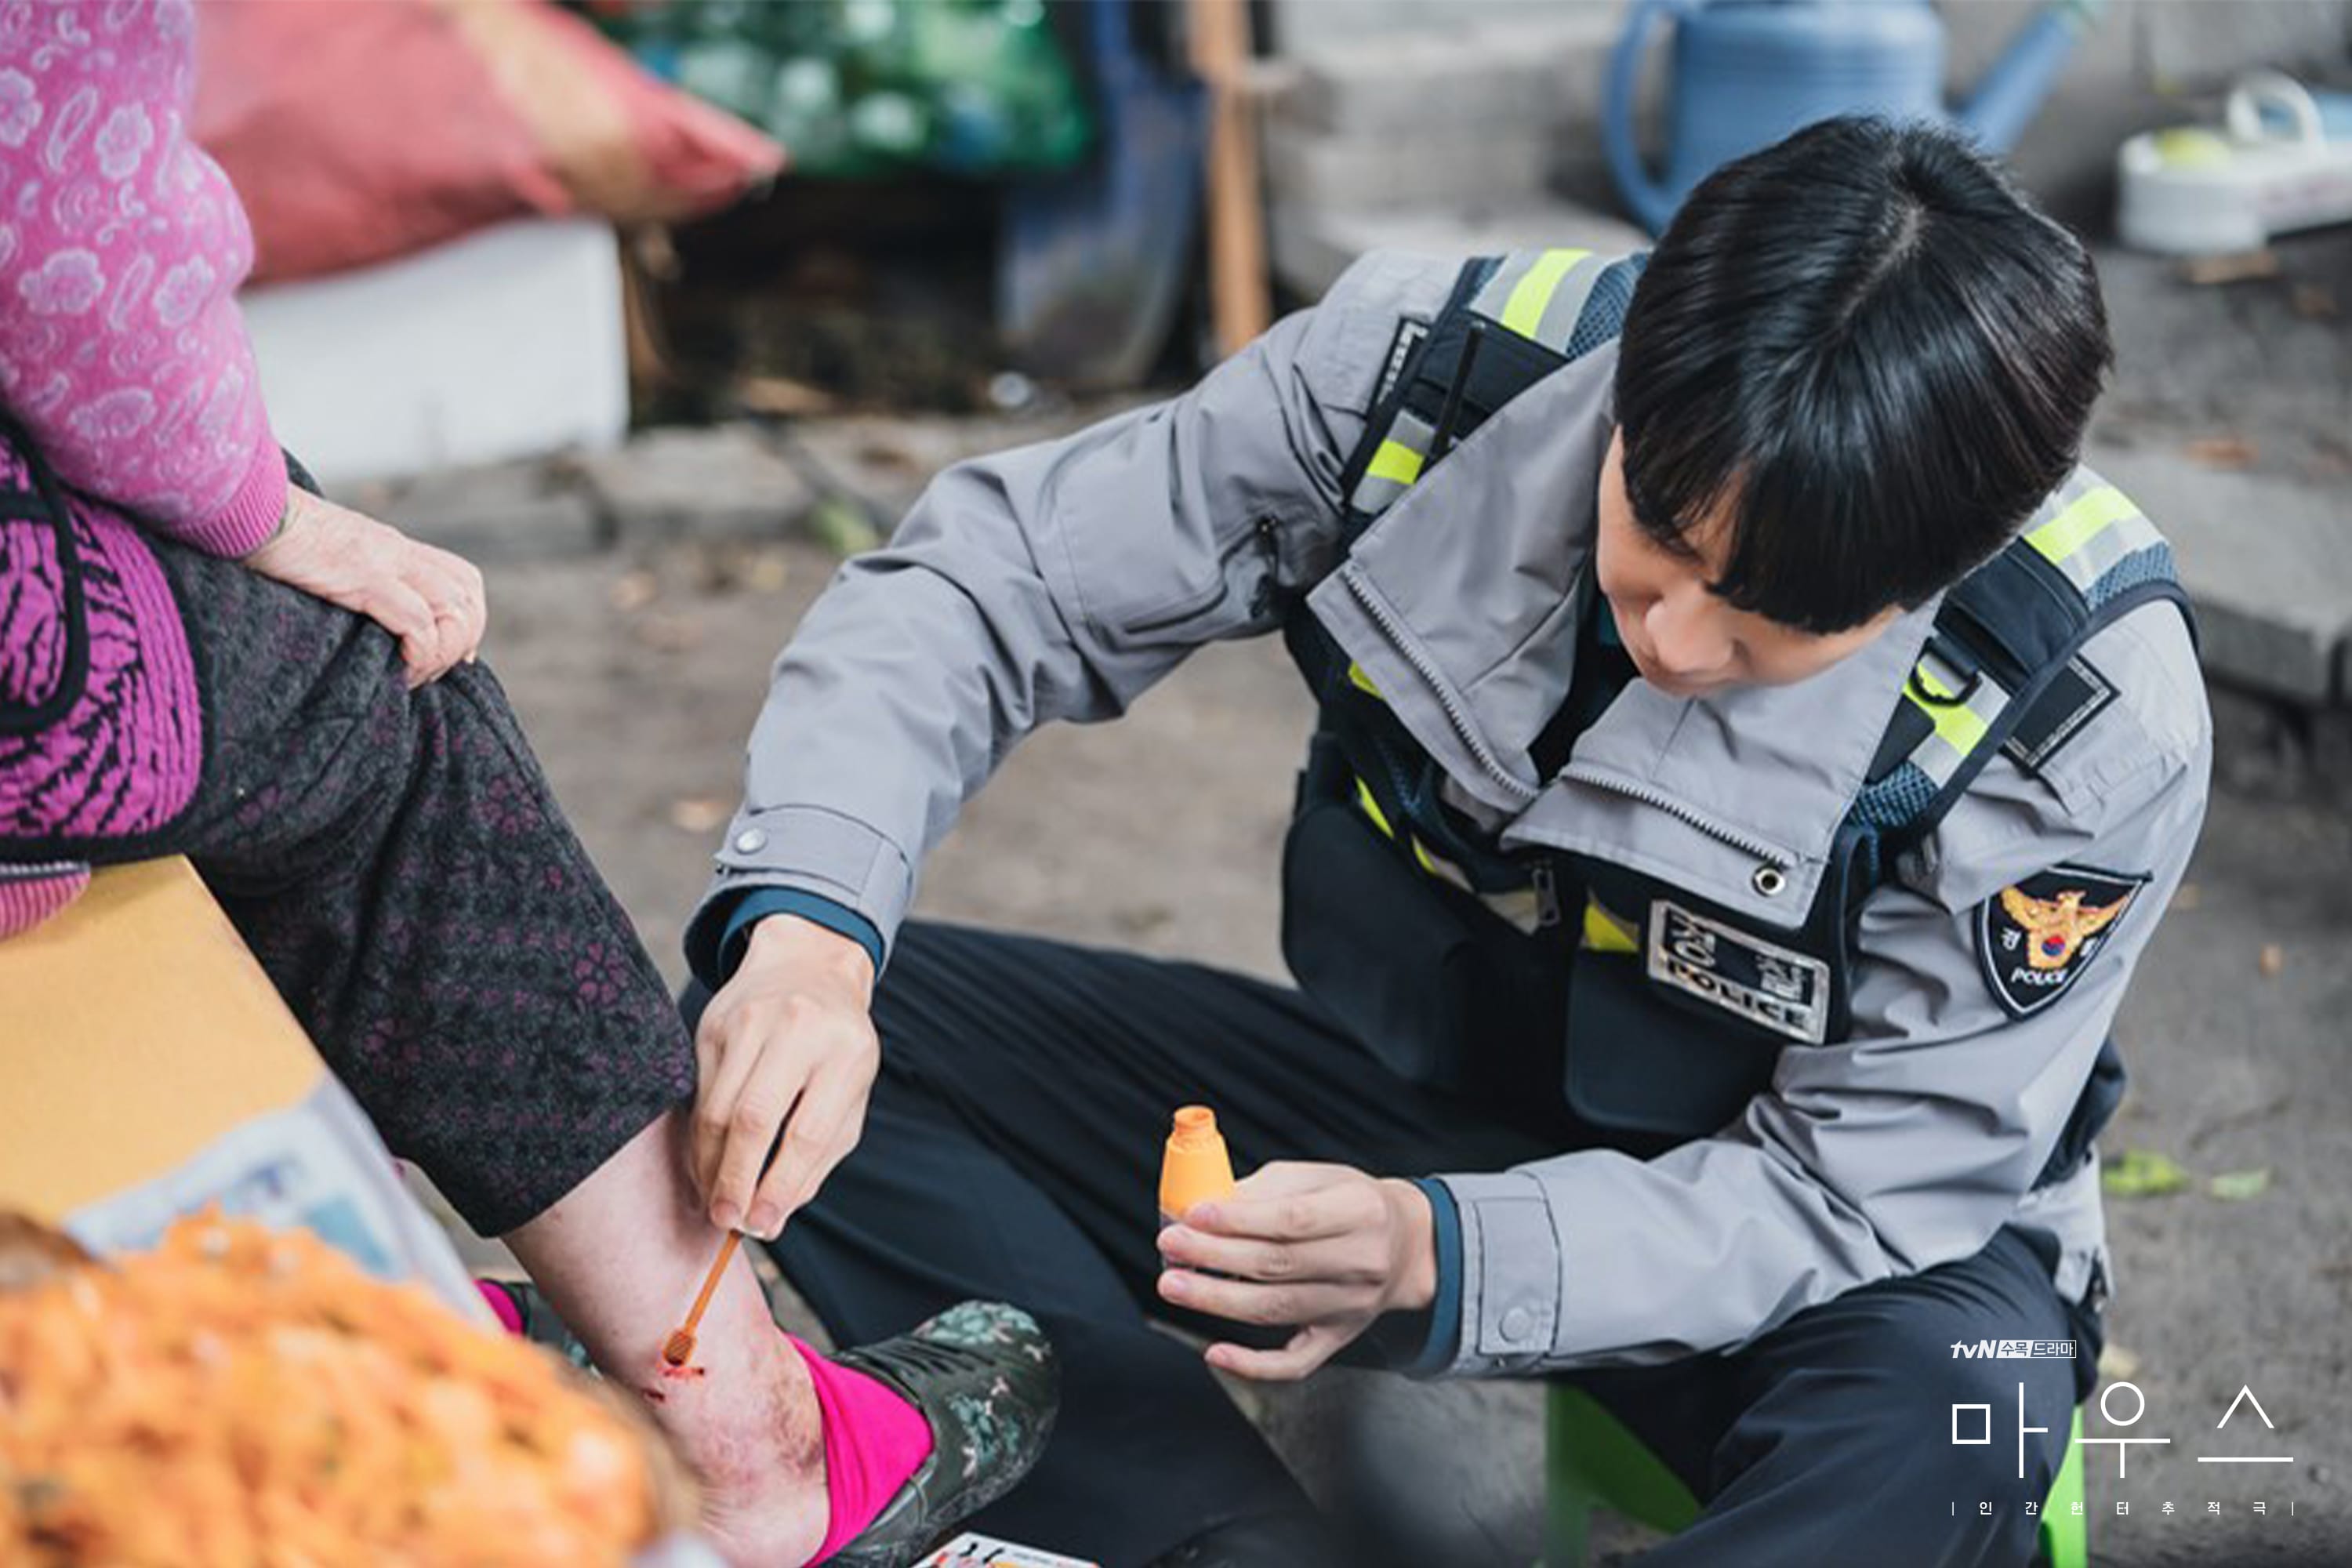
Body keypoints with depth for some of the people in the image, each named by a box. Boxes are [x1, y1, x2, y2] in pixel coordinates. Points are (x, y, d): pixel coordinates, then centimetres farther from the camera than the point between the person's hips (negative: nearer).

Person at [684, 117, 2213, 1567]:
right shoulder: (1439, 371, -22)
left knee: (1955, 1414, -39)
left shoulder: (2092, 719, -27)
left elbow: (1846, 1192, -21)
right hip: (1421, 1090, 3)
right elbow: (977, 585, -16)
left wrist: (1441, 1255, -38)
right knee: (842, 1029, -16)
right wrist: (806, 926, -34)